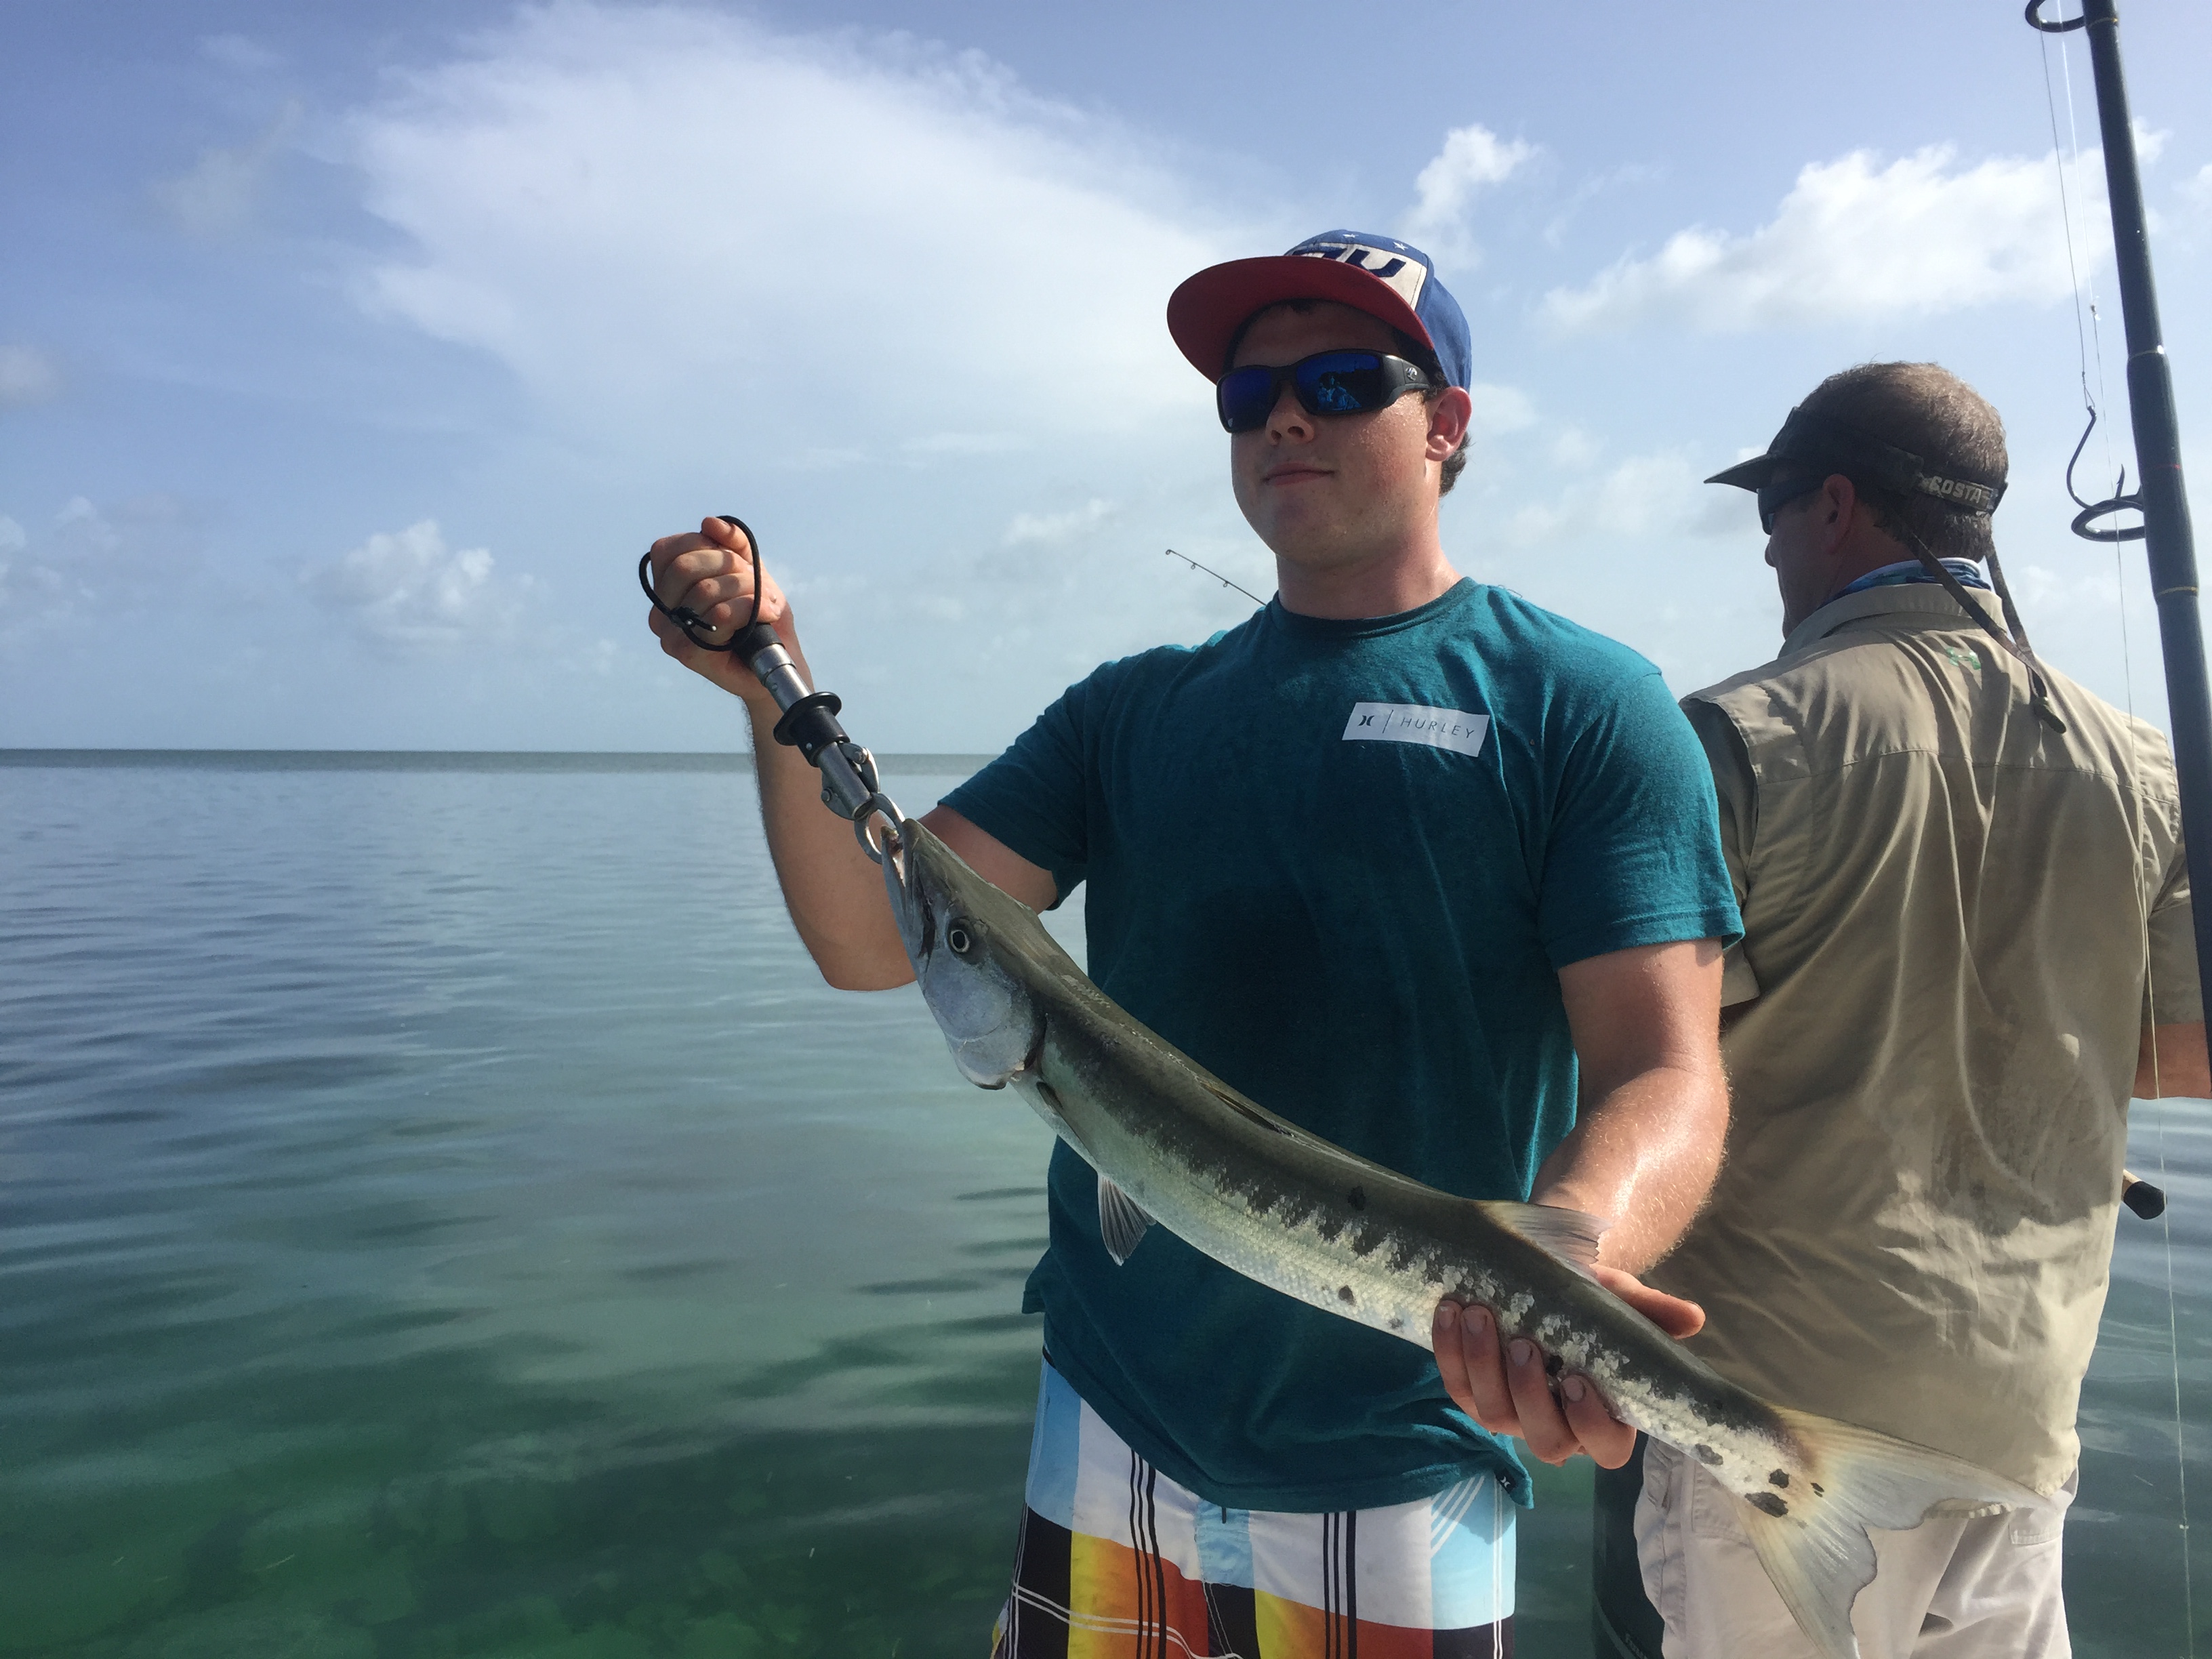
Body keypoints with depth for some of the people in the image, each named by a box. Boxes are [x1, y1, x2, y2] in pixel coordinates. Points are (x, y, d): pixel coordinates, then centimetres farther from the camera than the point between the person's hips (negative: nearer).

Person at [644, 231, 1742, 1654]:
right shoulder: (1135, 711, 5)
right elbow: (874, 938, -2)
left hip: (1397, 1468, -3)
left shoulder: (1580, 704, -6)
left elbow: (1664, 1073, -14)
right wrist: (775, 688, -16)